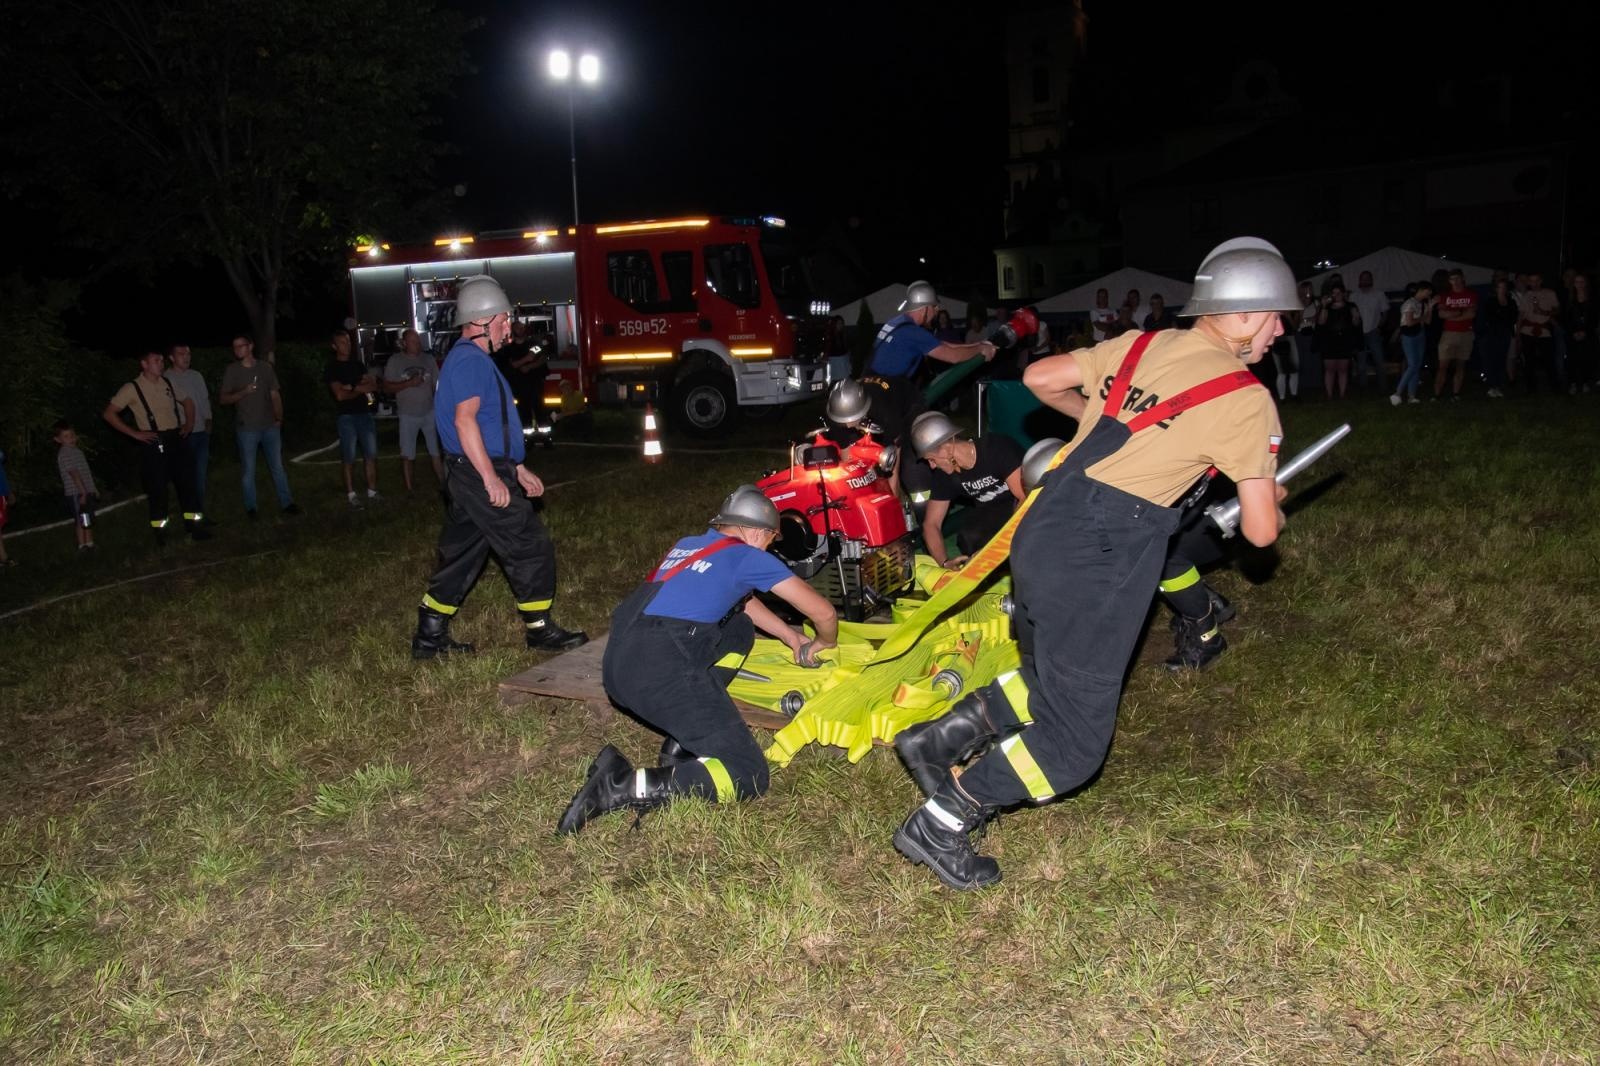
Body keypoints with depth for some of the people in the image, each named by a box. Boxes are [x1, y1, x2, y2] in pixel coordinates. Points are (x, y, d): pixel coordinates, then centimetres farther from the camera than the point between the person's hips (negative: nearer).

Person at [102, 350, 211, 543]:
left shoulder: (168, 384, 9)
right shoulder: (132, 388, -6)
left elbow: (187, 403, 24)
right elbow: (109, 414, -6)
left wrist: (188, 425, 10)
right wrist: (135, 433, -9)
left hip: (176, 440, 5)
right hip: (154, 444, -5)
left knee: (187, 483, 4)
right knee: (157, 489, 1)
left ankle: (195, 527, 10)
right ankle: (160, 534, 10)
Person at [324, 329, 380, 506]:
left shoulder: (357, 363, 14)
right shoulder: (332, 368, -2)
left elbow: (372, 384, 5)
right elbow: (340, 395, -11)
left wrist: (353, 388, -9)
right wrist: (361, 389, -3)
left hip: (365, 413, 5)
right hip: (347, 417, -5)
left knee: (371, 455, 3)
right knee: (349, 458, -2)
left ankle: (372, 492, 9)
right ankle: (351, 495, 3)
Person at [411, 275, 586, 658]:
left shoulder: (470, 359, 20)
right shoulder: (471, 360, -14)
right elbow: (465, 419, -25)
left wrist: (517, 469, 25)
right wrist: (492, 479, -26)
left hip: (473, 476, 11)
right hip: (481, 475, -11)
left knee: (460, 555, 14)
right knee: (532, 549, -2)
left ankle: (430, 637, 20)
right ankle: (540, 630, 9)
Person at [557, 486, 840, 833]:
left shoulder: (688, 545, 28)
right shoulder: (749, 556, 9)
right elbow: (823, 612, 14)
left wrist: (793, 638, 46)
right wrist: (824, 643, 35)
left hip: (615, 666, 8)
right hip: (661, 669, -8)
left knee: (739, 629, 27)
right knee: (747, 777, -5)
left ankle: (682, 741, 13)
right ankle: (620, 787, -16)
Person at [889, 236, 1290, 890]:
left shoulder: (1139, 345, 13)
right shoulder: (1246, 400, -3)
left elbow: (1039, 379, 20)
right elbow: (1260, 531, 0)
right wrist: (1271, 500, 24)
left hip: (1039, 533, 7)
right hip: (1100, 560, -7)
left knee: (1053, 677, 29)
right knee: (1074, 742, 5)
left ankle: (945, 736, 21)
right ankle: (941, 825, 8)